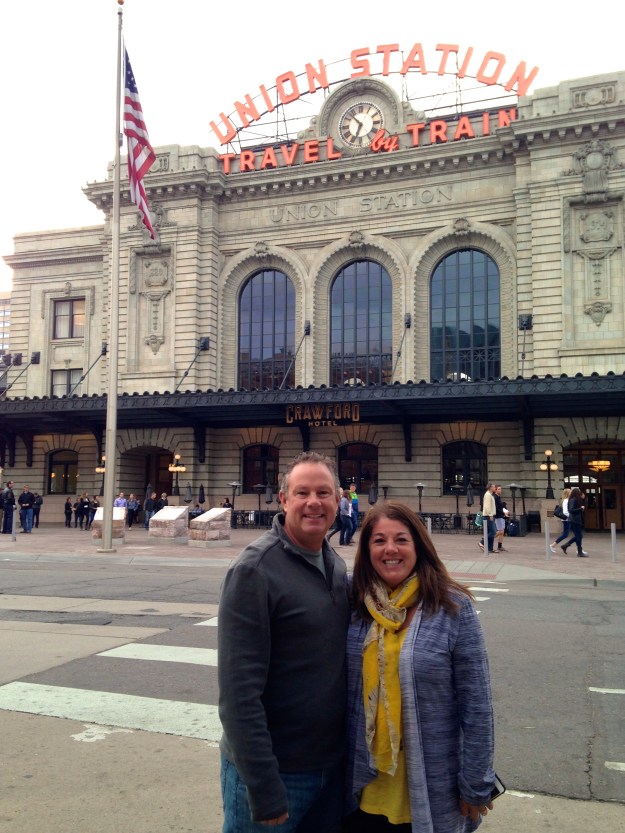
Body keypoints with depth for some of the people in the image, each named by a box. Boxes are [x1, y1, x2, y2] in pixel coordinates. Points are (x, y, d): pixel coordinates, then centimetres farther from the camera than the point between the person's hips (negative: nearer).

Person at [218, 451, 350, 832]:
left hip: (332, 764, 7)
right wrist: (264, 792, -21)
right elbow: (239, 691, -21)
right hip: (276, 772, -6)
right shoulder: (255, 569, -19)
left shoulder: (336, 564, 4)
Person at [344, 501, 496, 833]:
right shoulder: (355, 603, -4)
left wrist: (475, 787, -7)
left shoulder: (453, 607, -14)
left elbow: (476, 706, -10)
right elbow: (341, 690, 7)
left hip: (430, 795, -3)